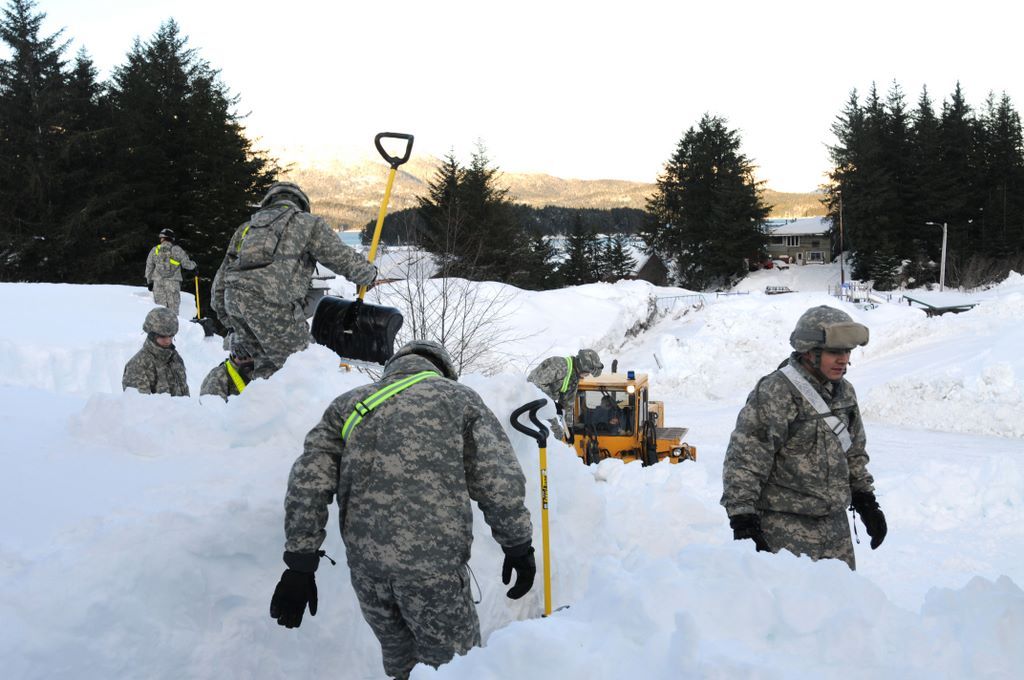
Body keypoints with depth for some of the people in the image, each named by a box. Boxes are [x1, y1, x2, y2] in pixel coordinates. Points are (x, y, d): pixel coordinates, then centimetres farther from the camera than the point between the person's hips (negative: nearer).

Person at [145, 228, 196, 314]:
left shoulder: (155, 250, 5)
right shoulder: (177, 250, -2)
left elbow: (149, 267, 10)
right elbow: (186, 263, -1)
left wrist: (149, 282, 21)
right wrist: (193, 266, 22)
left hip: (158, 282, 2)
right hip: (173, 283, -2)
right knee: (173, 307, 0)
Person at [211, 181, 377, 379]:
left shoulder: (247, 227, 31)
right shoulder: (307, 223, 15)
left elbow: (222, 275, 30)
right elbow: (342, 257, 13)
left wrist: (226, 319, 35)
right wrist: (369, 273, 31)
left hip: (234, 299, 6)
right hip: (271, 302, -6)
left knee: (265, 362, 21)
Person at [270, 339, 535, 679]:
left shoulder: (348, 404, 17)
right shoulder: (459, 397, 8)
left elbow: (308, 483, 6)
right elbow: (498, 482, -1)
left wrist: (300, 563, 6)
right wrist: (518, 547, 9)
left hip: (364, 562, 4)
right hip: (434, 560, -4)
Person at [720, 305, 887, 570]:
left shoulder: (844, 392, 10)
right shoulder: (774, 394, -16)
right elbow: (743, 461, -18)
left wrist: (866, 501, 20)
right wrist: (742, 519, -20)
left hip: (834, 524, 8)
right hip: (785, 526, -8)